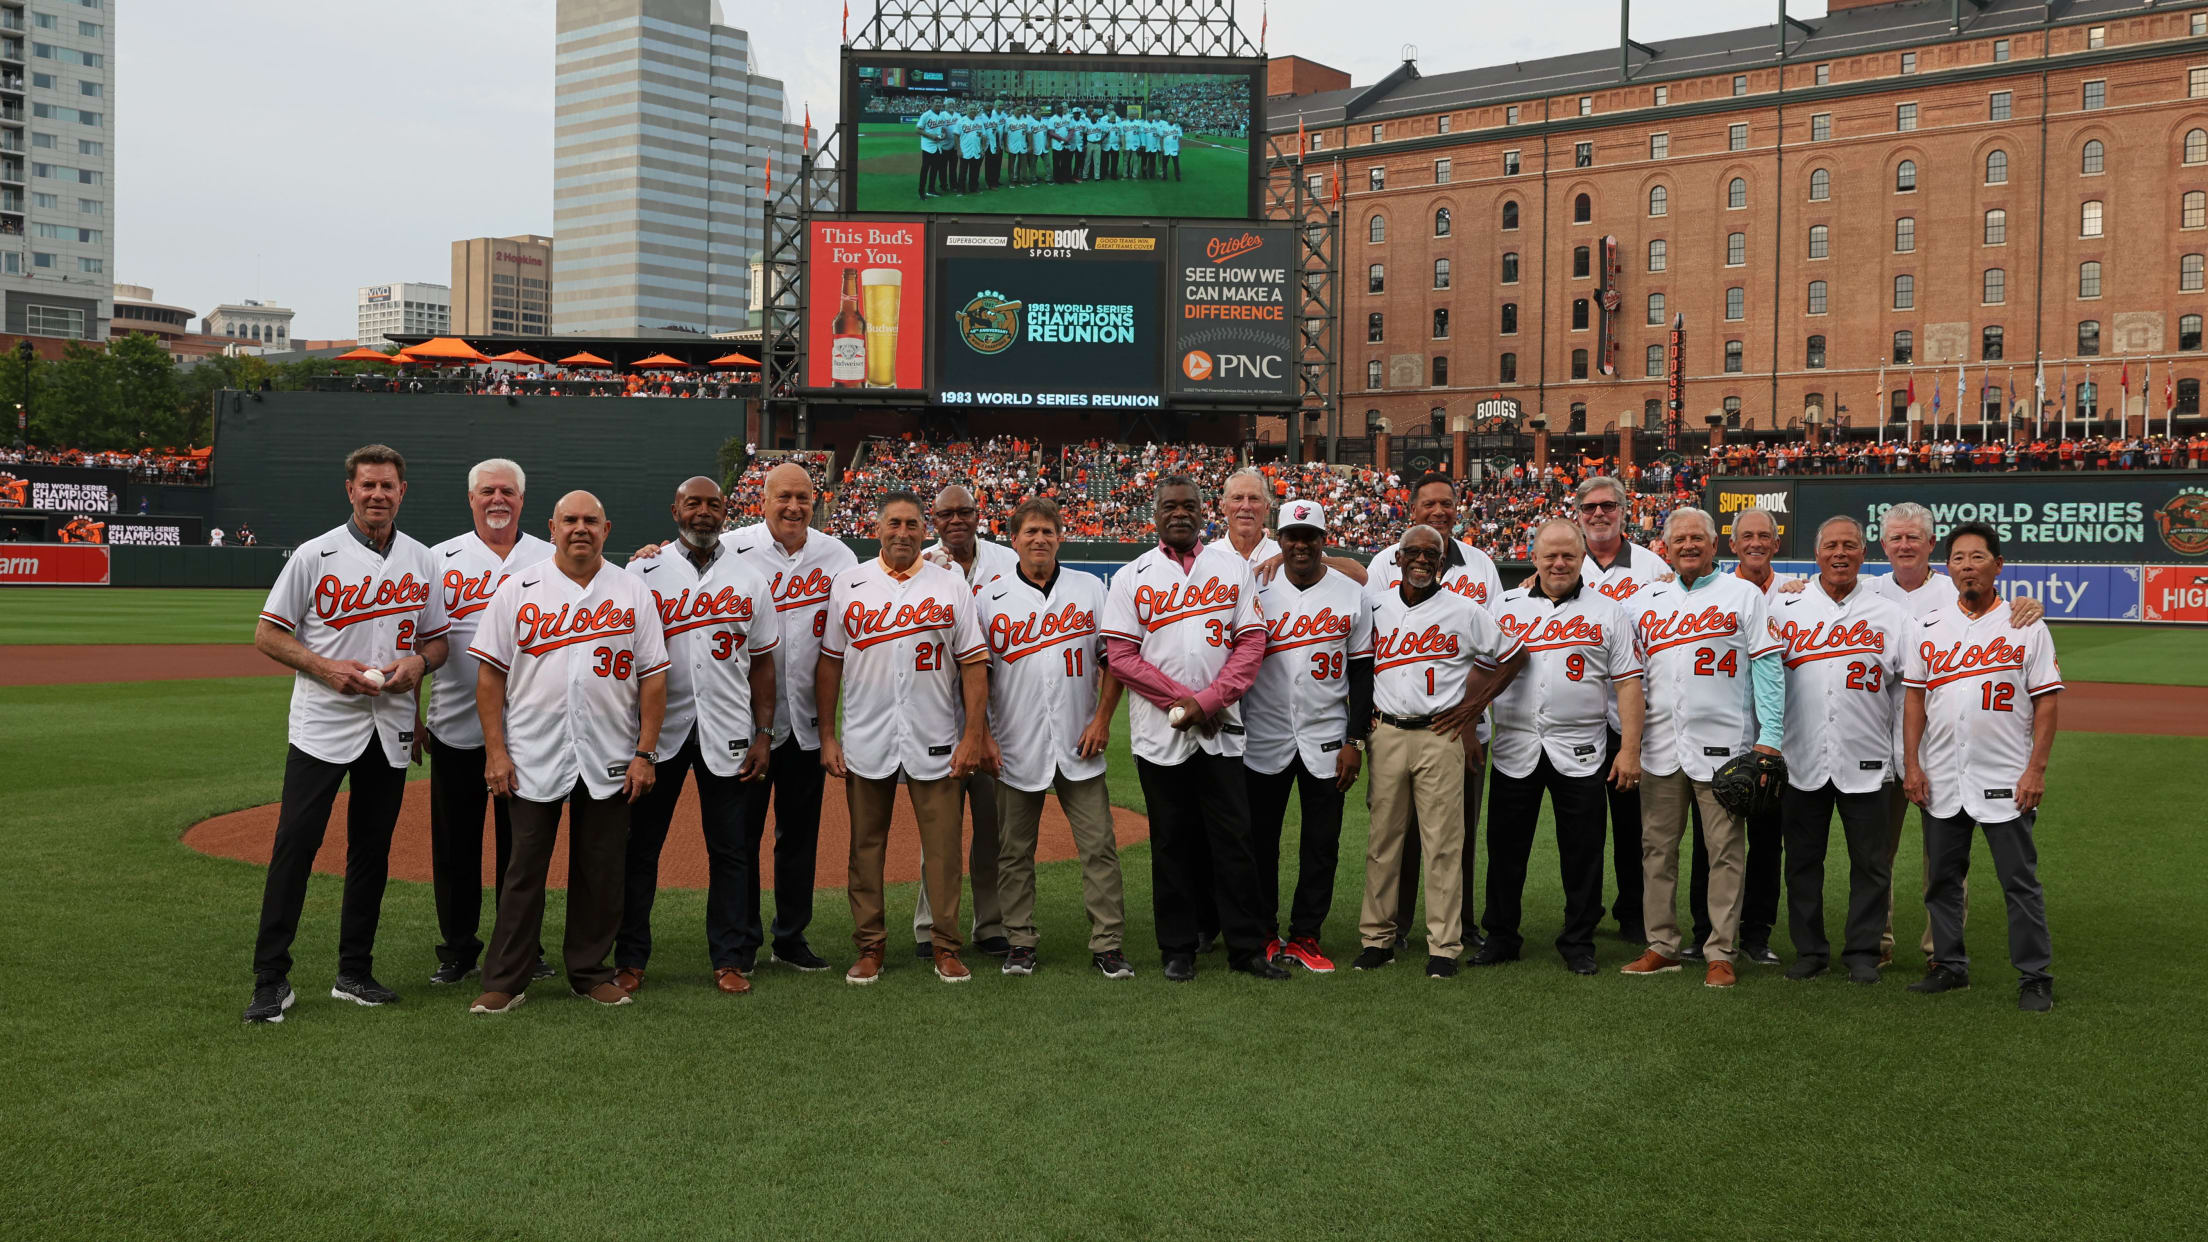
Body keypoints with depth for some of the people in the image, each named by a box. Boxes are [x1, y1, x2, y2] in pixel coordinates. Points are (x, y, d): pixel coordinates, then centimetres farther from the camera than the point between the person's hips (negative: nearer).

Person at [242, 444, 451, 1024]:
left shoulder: (421, 561, 9)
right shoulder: (315, 555, -3)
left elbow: (437, 639, 15)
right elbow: (267, 633, -2)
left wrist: (419, 661, -7)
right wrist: (327, 667, -16)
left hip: (391, 727, 4)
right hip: (322, 723, -4)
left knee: (372, 851, 9)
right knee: (295, 846, -7)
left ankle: (355, 975, 19)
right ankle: (270, 979, 1)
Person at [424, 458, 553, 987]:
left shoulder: (551, 561, 6)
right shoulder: (440, 560, 5)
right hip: (456, 726, 0)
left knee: (521, 840, 7)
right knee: (455, 843, 6)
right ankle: (458, 948, 18)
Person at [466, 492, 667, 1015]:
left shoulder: (633, 593, 5)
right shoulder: (517, 590, 3)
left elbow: (652, 676, 4)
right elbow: (491, 673, 2)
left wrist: (645, 753, -3)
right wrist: (495, 750, -5)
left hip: (611, 761, 1)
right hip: (533, 756, -1)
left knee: (601, 870, 8)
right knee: (524, 869, 2)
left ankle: (590, 972, 21)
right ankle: (505, 981, 10)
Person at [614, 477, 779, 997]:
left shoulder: (749, 580, 8)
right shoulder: (643, 572, 4)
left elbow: (762, 662, 9)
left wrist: (764, 733, 2)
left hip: (727, 730, 1)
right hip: (659, 727, -1)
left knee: (729, 848, 5)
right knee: (640, 843, 4)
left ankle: (729, 959, 14)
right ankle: (630, 958, 15)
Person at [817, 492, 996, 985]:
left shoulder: (951, 586, 3)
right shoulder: (848, 585, 6)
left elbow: (974, 663, 1)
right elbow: (829, 663, 8)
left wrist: (974, 735, -6)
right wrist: (827, 736, 3)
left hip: (936, 742, -1)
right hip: (865, 741, 1)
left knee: (942, 844, 1)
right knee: (866, 844, 7)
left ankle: (946, 948, 11)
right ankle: (869, 948, 17)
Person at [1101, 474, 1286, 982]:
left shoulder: (1234, 569, 9)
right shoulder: (1132, 577, 5)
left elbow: (1251, 643, 1)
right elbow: (1121, 656, -3)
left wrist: (1208, 700, -10)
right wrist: (1181, 699, -11)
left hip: (1220, 730, 1)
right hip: (1159, 730, 0)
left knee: (1233, 839, 1)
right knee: (1172, 842, 6)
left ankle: (1246, 949, 10)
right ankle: (1177, 949, 16)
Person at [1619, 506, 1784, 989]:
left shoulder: (1743, 595, 4)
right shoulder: (1644, 600, 14)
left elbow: (1767, 665, 0)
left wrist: (1769, 736, -6)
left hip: (1721, 743, -4)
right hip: (1659, 744, 4)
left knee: (1724, 850, -1)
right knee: (1656, 846, 6)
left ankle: (1721, 953, 5)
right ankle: (1661, 947, 15)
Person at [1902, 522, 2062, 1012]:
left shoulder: (2027, 627, 0)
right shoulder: (1928, 629, 9)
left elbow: (2045, 701, -2)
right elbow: (1915, 699, 10)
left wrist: (2036, 769, -10)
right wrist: (1911, 763, 1)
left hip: (2006, 781, -3)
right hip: (1940, 780, 4)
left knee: (2020, 880, 0)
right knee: (1943, 876, 10)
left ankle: (2035, 977, 9)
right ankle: (1950, 967, 22)